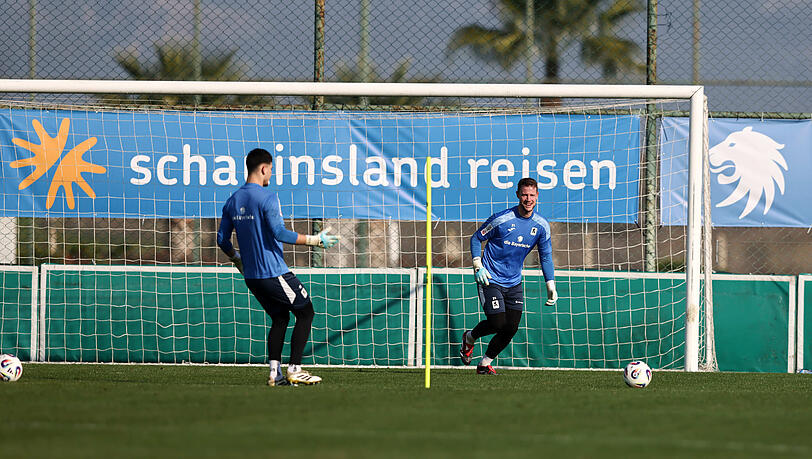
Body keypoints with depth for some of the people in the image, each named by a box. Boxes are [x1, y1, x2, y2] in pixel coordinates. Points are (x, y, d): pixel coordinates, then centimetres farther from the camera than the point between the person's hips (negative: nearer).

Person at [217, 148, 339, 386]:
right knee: (305, 312, 5)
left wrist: (237, 259, 30)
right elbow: (279, 233, -22)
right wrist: (314, 240, -16)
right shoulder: (268, 197, -14)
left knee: (279, 318, 16)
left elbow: (222, 239, 12)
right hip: (275, 273, -8)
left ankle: (275, 372, 3)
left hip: (251, 276, 8)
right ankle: (294, 369, -1)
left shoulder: (233, 201, 9)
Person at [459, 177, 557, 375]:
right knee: (497, 324, -14)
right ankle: (469, 338, 18)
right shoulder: (502, 219, -16)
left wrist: (551, 287, 2)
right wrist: (478, 266, -14)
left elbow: (546, 257, 8)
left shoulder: (541, 225, -3)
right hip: (491, 279, -5)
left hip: (514, 282, 5)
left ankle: (485, 364, 16)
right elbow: (476, 238, -3)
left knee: (511, 328, -2)